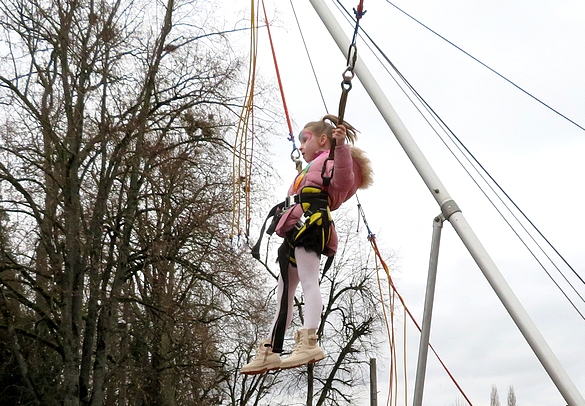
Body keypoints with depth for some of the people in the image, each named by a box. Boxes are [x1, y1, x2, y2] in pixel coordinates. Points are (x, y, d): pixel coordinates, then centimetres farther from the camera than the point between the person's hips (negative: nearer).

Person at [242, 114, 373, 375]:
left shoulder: (329, 159, 5)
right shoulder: (311, 169, 34)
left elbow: (344, 180, -19)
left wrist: (341, 146, -31)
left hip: (310, 225, -11)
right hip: (296, 232, 11)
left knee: (308, 281, -25)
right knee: (284, 294, 10)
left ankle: (309, 342, -35)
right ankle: (270, 352, 16)